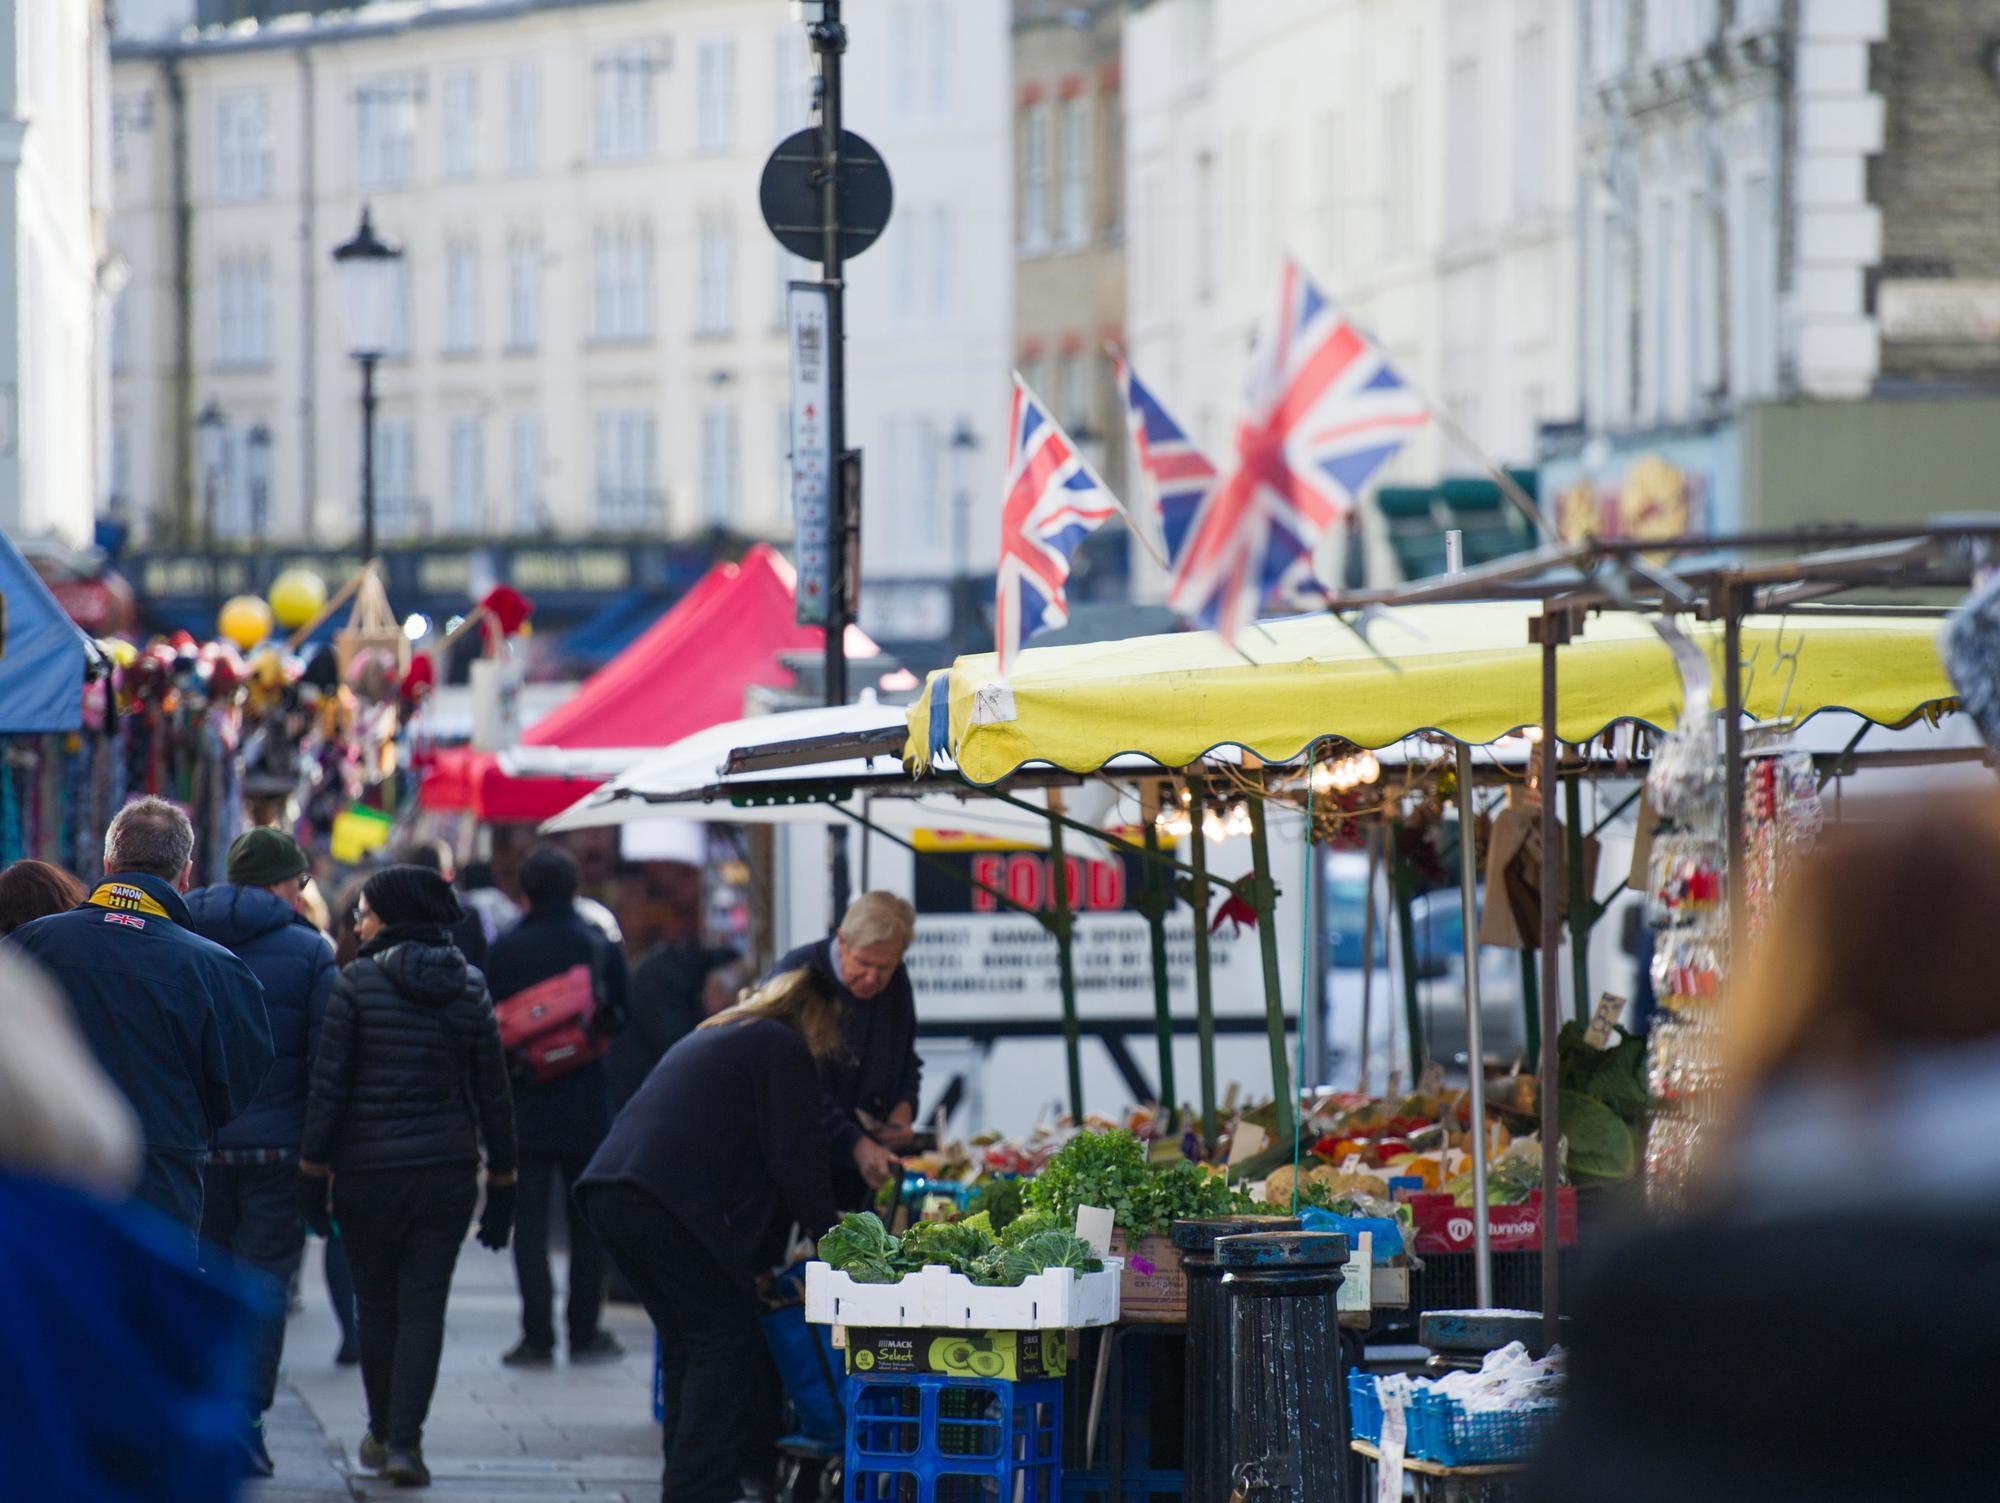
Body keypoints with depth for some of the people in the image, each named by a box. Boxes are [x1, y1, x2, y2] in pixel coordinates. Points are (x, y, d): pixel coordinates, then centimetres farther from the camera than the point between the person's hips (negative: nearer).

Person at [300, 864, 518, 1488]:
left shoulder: (357, 983, -7)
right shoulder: (470, 988, 4)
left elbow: (328, 1085, -8)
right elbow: (493, 1094, 6)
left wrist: (313, 1171, -2)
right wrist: (502, 1185, 12)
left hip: (369, 1171, -2)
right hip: (446, 1171, 2)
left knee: (377, 1306, 13)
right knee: (424, 1306, 3)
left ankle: (383, 1435, 23)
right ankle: (405, 1441, -8)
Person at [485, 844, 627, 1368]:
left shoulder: (507, 950, -5)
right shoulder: (601, 946, -2)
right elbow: (619, 1017, 5)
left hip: (526, 1103, -1)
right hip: (587, 1104, 1)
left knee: (530, 1221, 1)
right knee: (587, 1221, 11)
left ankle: (538, 1336, -4)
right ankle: (585, 1333, 11)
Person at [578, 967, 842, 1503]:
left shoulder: (708, 1039, 32)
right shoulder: (783, 1049, 4)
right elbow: (795, 1158, -3)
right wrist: (828, 1232, 9)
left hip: (608, 1192, 9)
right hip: (674, 1203, -9)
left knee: (687, 1342, 18)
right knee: (726, 1342, -2)